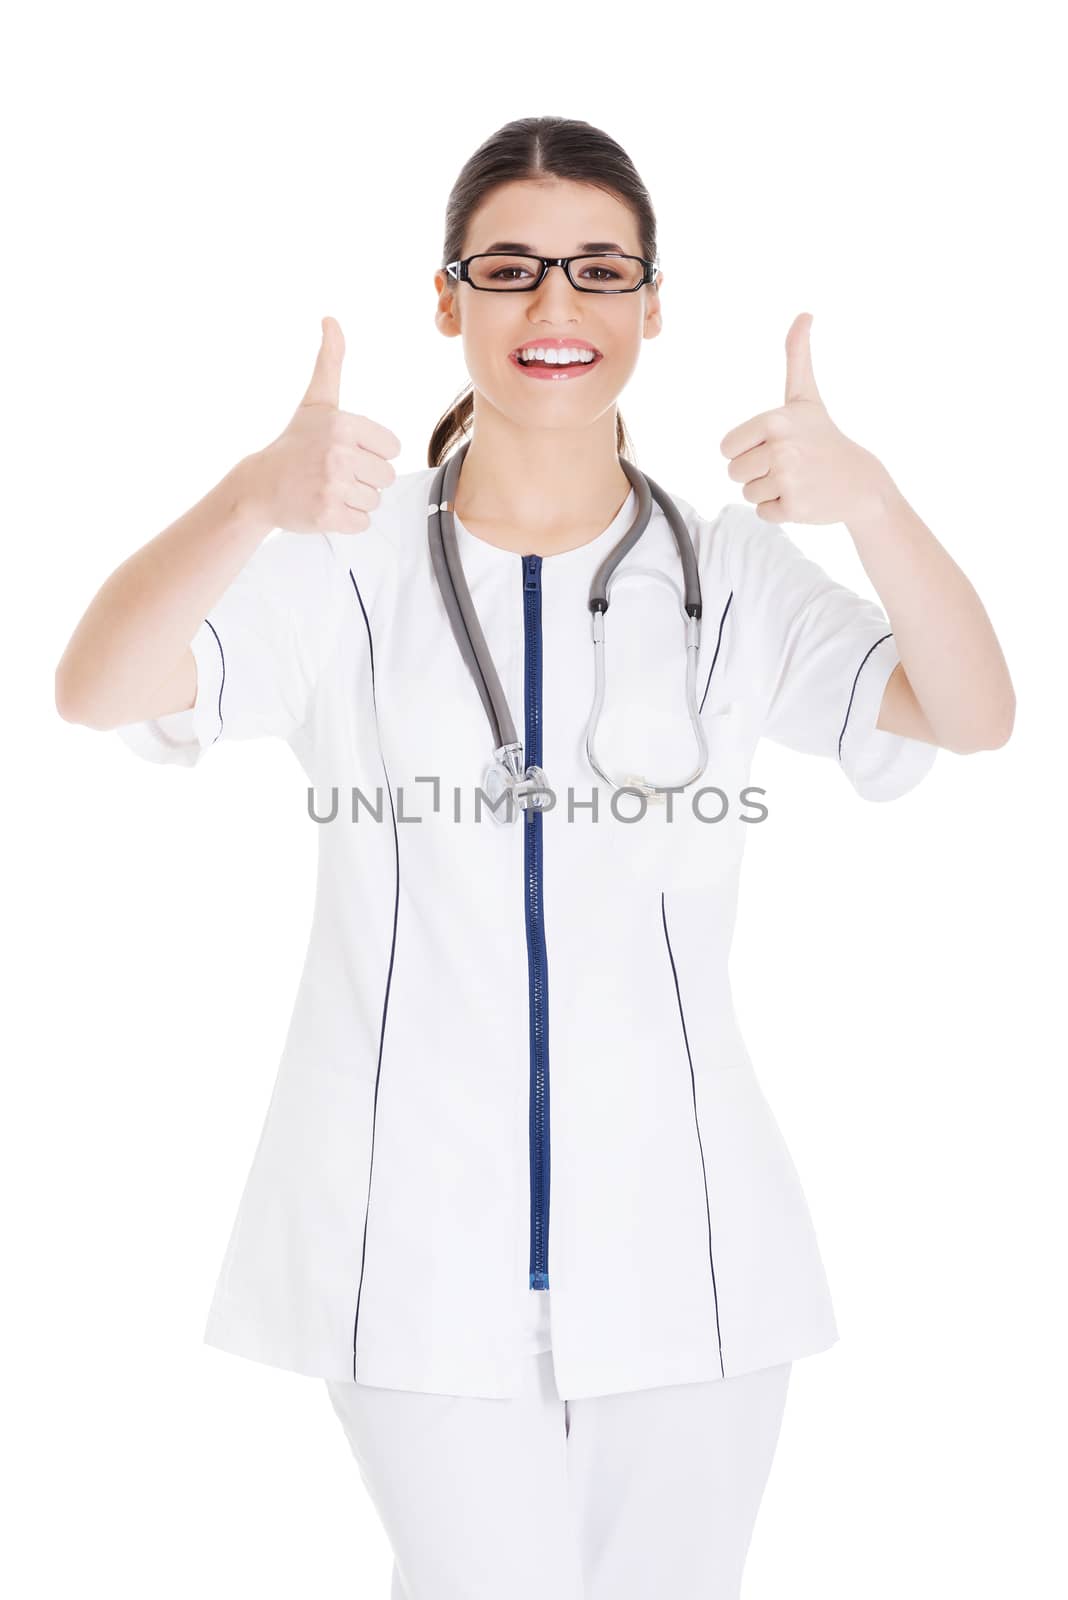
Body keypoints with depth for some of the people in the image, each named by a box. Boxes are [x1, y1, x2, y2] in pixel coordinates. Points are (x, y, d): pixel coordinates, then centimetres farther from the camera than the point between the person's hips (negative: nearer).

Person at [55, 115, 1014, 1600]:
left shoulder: (731, 570, 3)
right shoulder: (352, 560, -1)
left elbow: (974, 716, -12)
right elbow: (97, 689, -16)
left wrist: (871, 501, -31)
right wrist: (257, 495, -36)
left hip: (681, 1240, 2)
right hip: (422, 1242, -1)